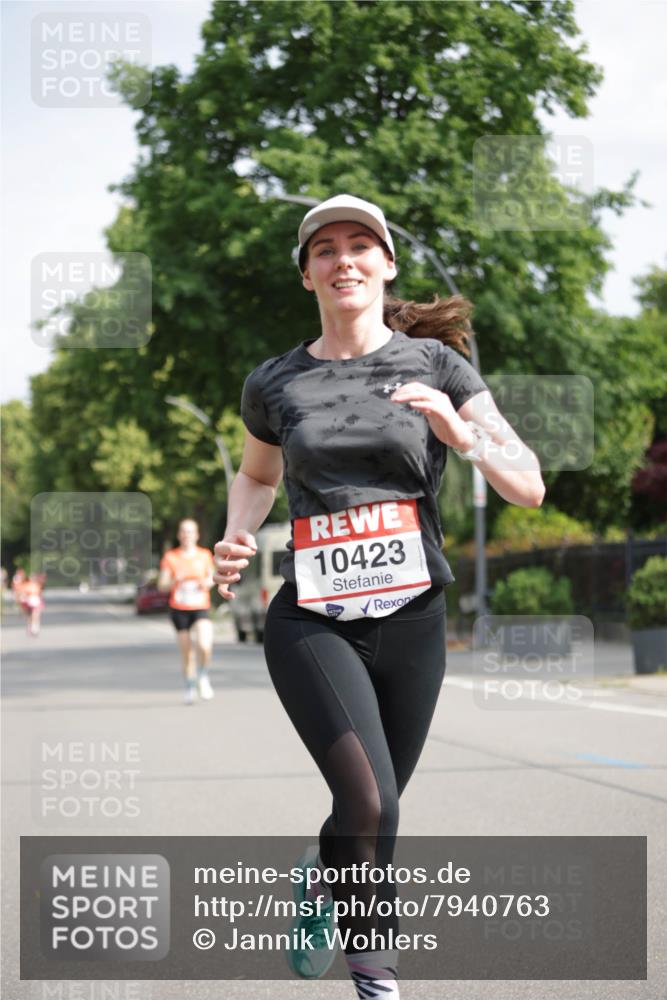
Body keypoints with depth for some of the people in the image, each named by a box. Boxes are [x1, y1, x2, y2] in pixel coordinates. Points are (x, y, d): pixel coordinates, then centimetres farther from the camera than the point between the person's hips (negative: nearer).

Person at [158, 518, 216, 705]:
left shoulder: (205, 555, 6)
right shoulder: (170, 557, 3)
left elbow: (212, 578, 18)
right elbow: (161, 585, 2)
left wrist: (208, 582, -5)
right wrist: (174, 581, -19)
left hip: (201, 608, 0)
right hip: (179, 610, 0)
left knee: (204, 646, -22)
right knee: (186, 652, 2)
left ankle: (203, 677, 4)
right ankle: (190, 687, 23)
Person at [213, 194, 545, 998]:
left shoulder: (436, 364, 1)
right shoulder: (273, 384, 4)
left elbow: (529, 489, -2)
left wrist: (462, 434, -20)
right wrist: (235, 539, 5)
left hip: (412, 622, 2)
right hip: (313, 623, -1)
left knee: (377, 810, 14)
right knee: (369, 803, -22)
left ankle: (323, 877, 50)